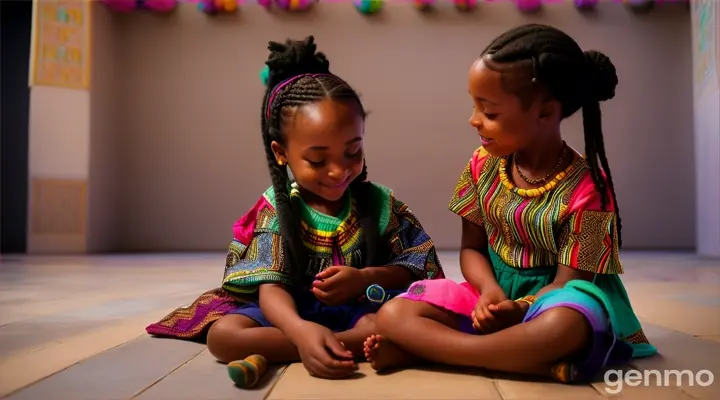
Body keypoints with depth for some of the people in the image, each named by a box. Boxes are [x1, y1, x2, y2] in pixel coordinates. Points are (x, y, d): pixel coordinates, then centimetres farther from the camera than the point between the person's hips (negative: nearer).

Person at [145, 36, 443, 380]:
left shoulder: (378, 203, -3)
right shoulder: (277, 209, -9)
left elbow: (414, 267, -1)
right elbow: (271, 287, -20)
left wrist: (365, 279, -24)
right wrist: (301, 330, -43)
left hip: (360, 309, 1)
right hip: (297, 313, 0)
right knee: (222, 334, -28)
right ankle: (365, 346, -28)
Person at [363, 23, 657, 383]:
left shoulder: (586, 188, -17)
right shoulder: (483, 165, -3)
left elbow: (567, 283, -15)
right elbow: (472, 247, 4)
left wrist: (518, 310, -33)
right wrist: (489, 289, -17)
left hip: (546, 302, -3)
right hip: (493, 295, 4)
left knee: (562, 328, -42)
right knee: (392, 315, -18)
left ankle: (423, 350, -25)